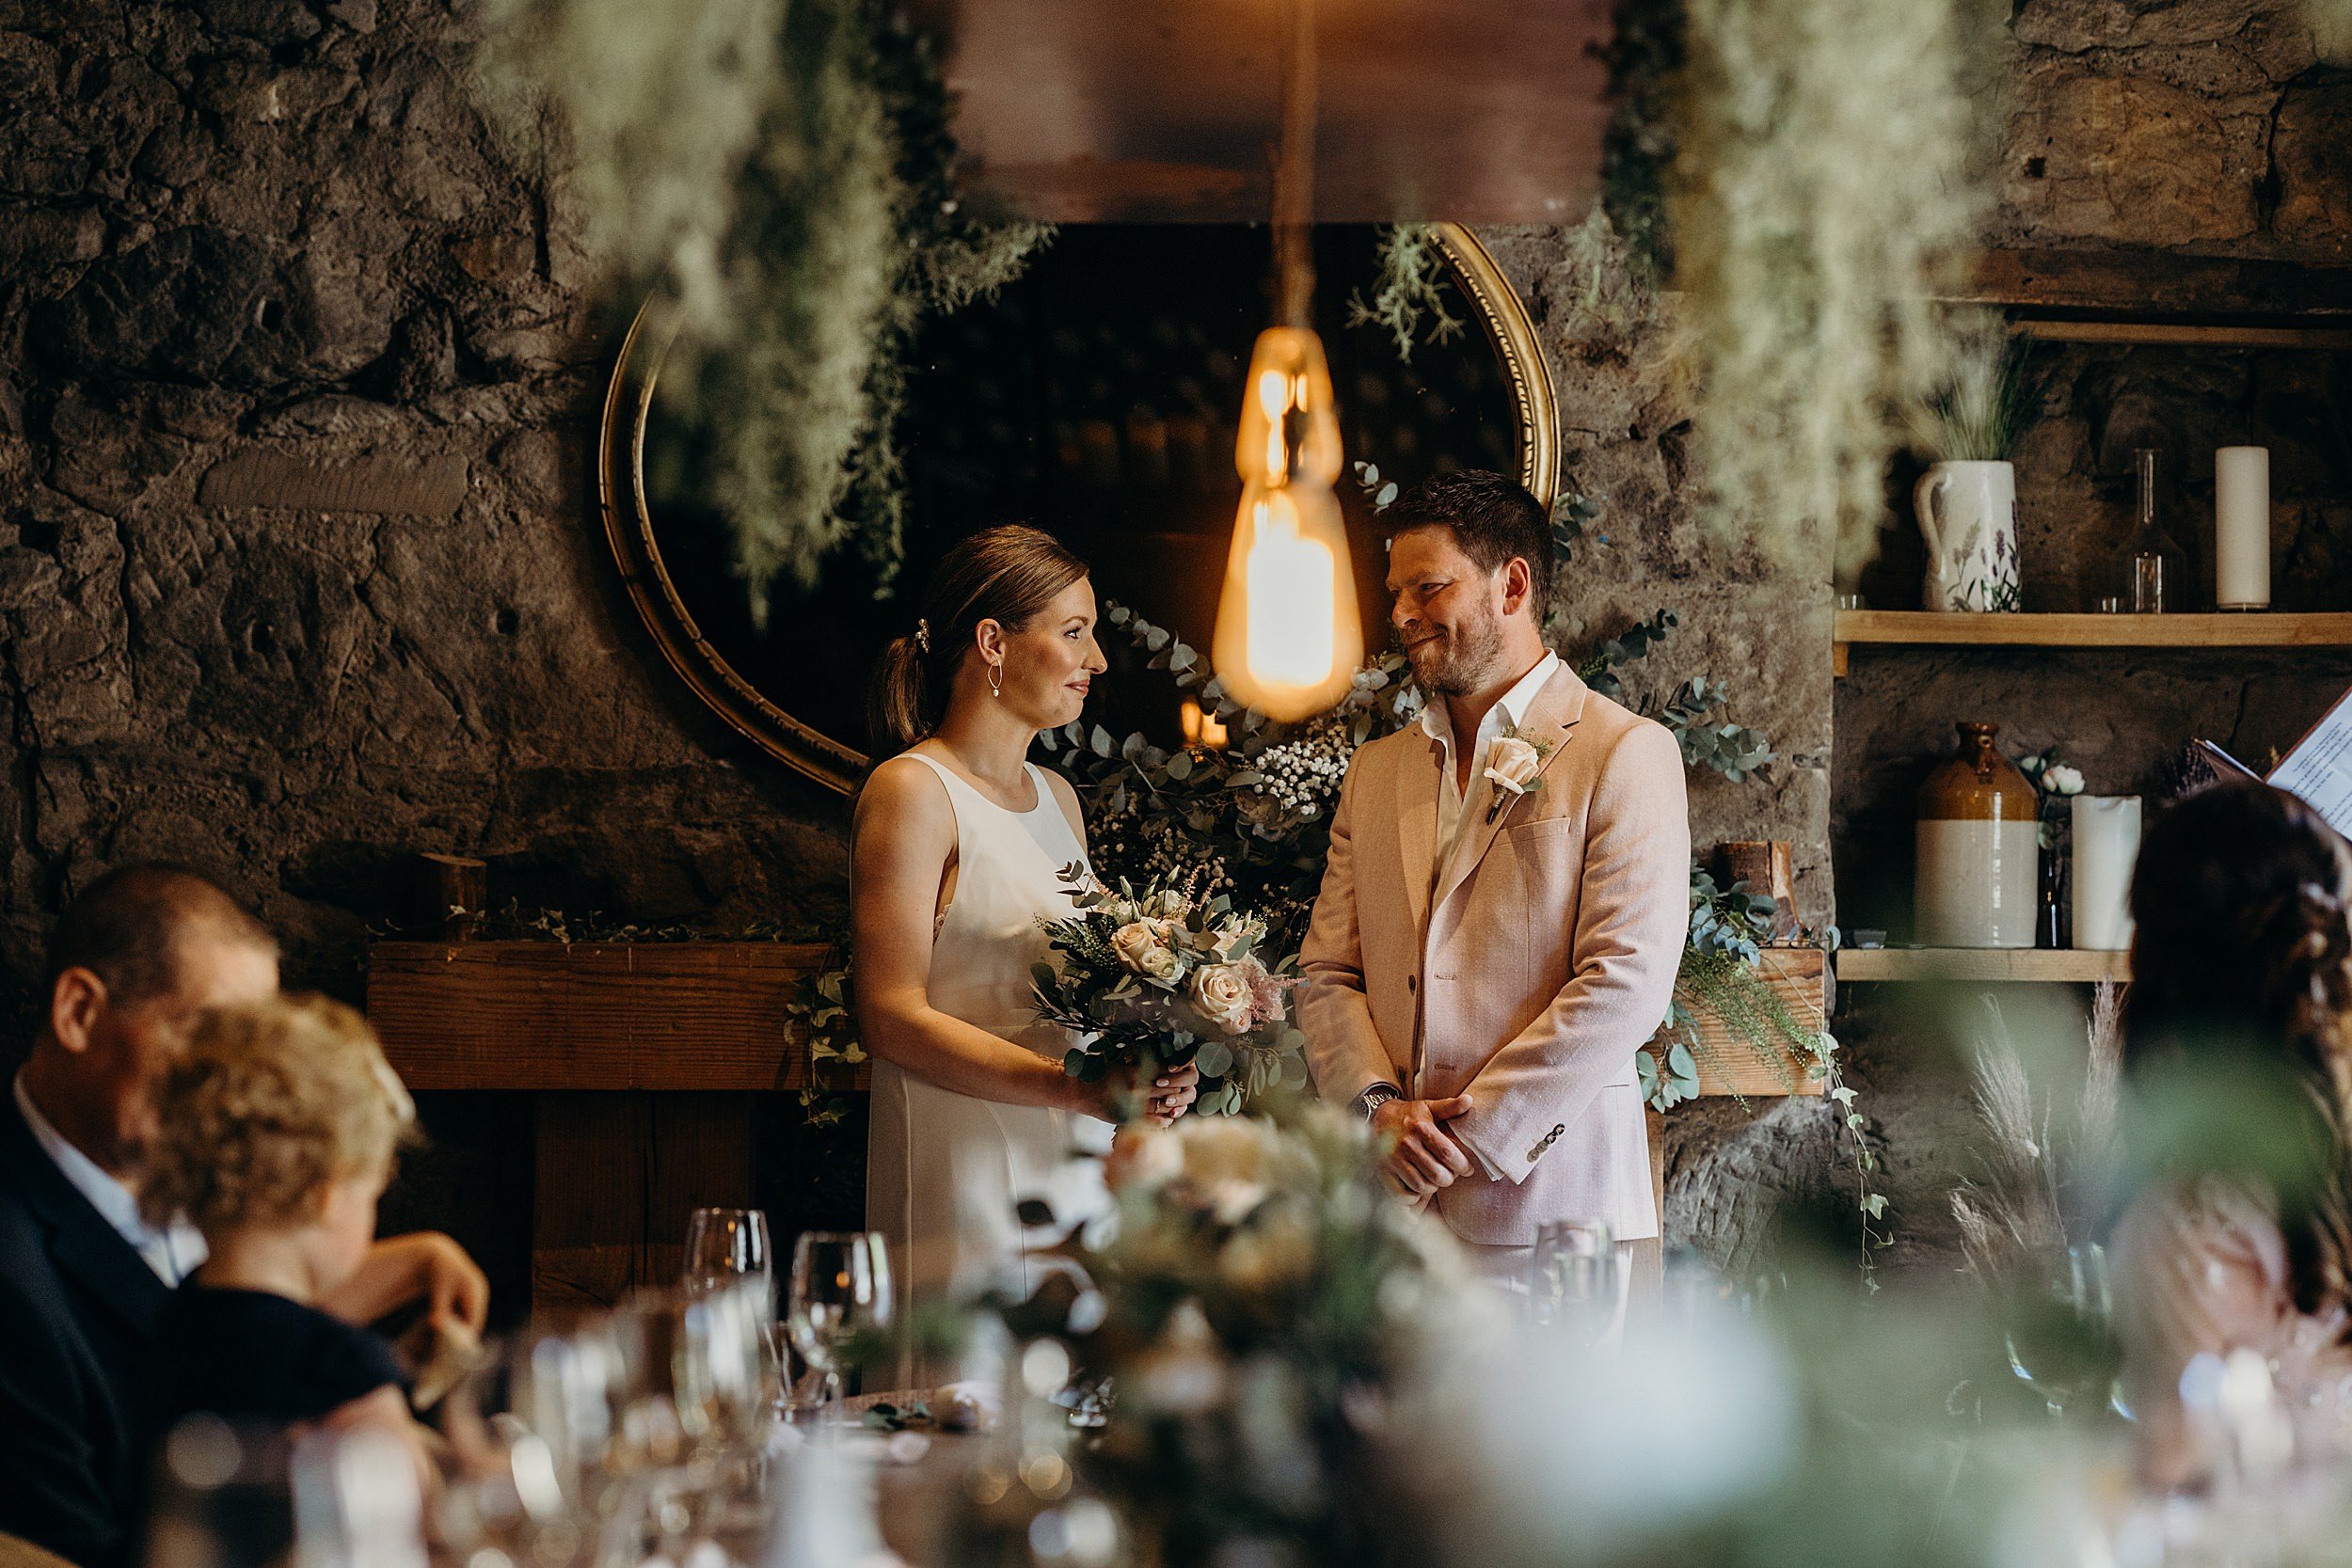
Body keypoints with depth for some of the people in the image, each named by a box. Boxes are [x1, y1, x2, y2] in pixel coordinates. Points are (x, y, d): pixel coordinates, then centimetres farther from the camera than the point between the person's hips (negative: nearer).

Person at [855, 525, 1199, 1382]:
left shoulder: (1058, 798, 18)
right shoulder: (912, 791, -7)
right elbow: (893, 1019, -15)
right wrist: (1074, 1087, -22)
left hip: (1079, 1177, 8)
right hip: (967, 1190, -7)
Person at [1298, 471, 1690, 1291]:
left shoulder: (1627, 753, -1)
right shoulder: (1375, 771, 18)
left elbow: (1627, 984, -10)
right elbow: (1328, 975, 14)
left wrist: (1468, 1133, -12)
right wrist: (1378, 1108, -6)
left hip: (1544, 1202, -5)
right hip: (1388, 1202, 5)